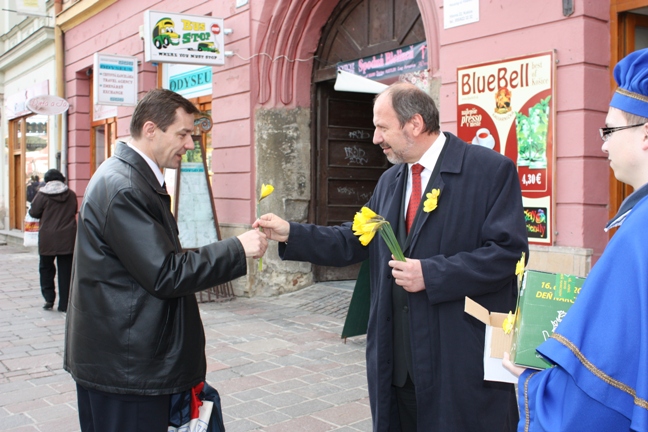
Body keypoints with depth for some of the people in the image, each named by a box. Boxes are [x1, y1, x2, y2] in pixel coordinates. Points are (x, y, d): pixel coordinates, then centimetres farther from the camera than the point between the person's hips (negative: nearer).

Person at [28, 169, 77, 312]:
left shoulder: (42, 194, -6)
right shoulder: (71, 194, 2)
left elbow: (33, 212, 0)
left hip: (48, 237, -2)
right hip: (67, 237, 2)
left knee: (46, 268, 15)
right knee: (65, 270, 5)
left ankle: (49, 298, 12)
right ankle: (64, 304, 7)